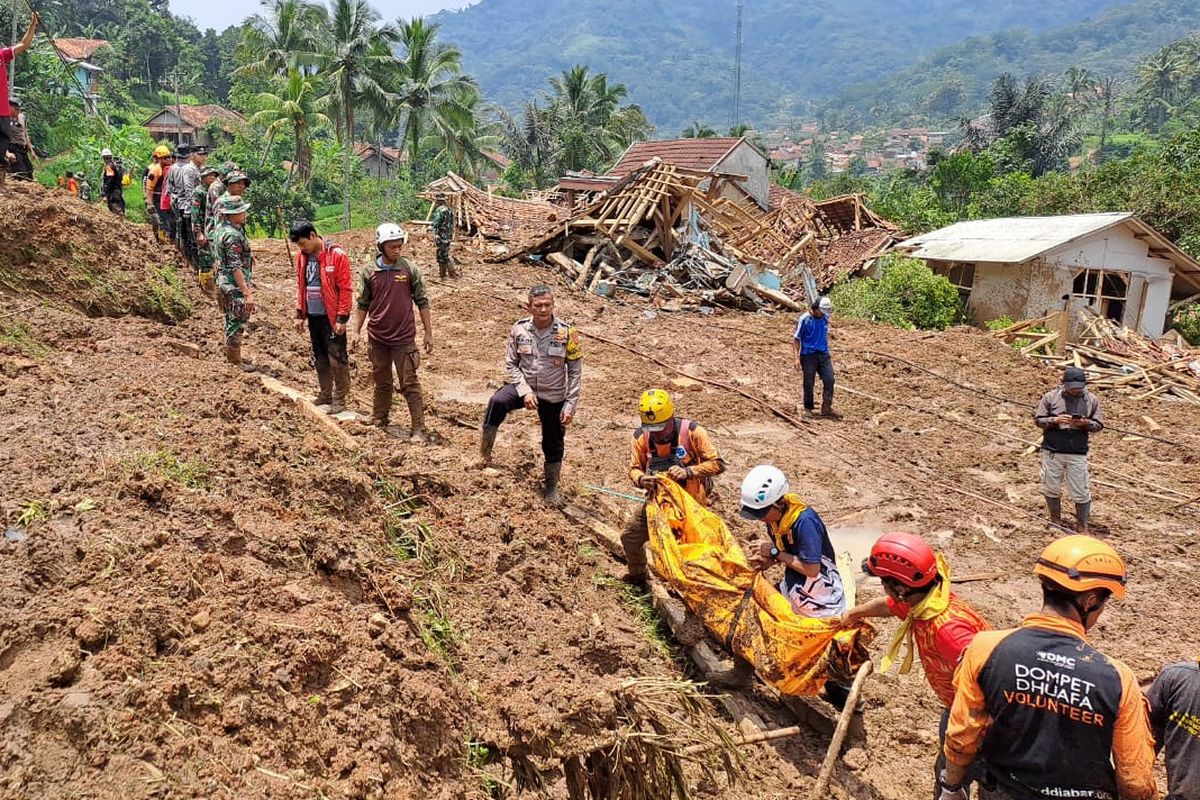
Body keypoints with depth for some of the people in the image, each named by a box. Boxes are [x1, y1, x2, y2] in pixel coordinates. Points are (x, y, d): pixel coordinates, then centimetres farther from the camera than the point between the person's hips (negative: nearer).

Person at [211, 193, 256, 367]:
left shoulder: (219, 229, 9)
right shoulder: (233, 235, -21)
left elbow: (216, 259, 19)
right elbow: (235, 268, -26)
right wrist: (247, 293, -27)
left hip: (223, 282, 10)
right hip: (236, 287, -10)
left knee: (231, 322, 20)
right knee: (236, 324, -1)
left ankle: (231, 356, 31)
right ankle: (235, 362, 7)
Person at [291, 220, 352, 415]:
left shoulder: (337, 255, -13)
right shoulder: (302, 256, 6)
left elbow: (345, 289, -13)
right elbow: (301, 286, 14)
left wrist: (342, 318, -15)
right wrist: (300, 314, 11)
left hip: (331, 317, -6)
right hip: (313, 316, 6)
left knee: (336, 359, -2)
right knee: (319, 358, 14)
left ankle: (340, 399, 7)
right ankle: (325, 395, 26)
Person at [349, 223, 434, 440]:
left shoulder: (410, 269, -4)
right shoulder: (368, 272, 0)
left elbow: (422, 303, 0)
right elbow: (363, 305, 9)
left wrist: (428, 333, -1)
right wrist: (356, 331, 5)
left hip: (404, 338, -2)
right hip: (377, 338, 3)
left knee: (409, 384, -1)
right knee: (382, 382, 17)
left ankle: (419, 428, 2)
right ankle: (379, 420, 31)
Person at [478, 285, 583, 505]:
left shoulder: (567, 333, -16)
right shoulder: (519, 330, -11)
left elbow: (575, 371, -9)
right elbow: (511, 364, -3)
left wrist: (570, 405, -12)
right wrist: (524, 391, -17)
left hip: (554, 396, 0)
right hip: (524, 387, 1)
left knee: (553, 443, 11)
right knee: (497, 402, -30)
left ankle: (551, 487, 34)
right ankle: (485, 452, -18)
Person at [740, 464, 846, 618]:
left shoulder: (805, 521, -30)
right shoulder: (773, 516, -7)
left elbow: (812, 570, -27)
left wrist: (775, 553, -22)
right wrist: (769, 560, -13)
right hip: (793, 587, 8)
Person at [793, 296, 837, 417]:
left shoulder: (825, 318, 6)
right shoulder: (805, 319, -10)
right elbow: (796, 339, -7)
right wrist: (797, 358, -14)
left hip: (823, 354, 4)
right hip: (808, 355, -4)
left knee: (829, 379, -6)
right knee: (809, 383, 3)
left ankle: (826, 408, 0)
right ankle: (808, 408, 16)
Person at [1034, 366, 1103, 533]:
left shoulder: (1091, 400, 2)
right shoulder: (1051, 397, -2)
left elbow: (1099, 424, 7)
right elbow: (1038, 419, 1)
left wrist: (1086, 423, -14)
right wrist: (1055, 420, -16)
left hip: (1078, 453, 0)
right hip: (1052, 451, 0)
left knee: (1081, 492, 1)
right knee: (1051, 488, 11)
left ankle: (1082, 526, 17)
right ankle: (1055, 520, 30)